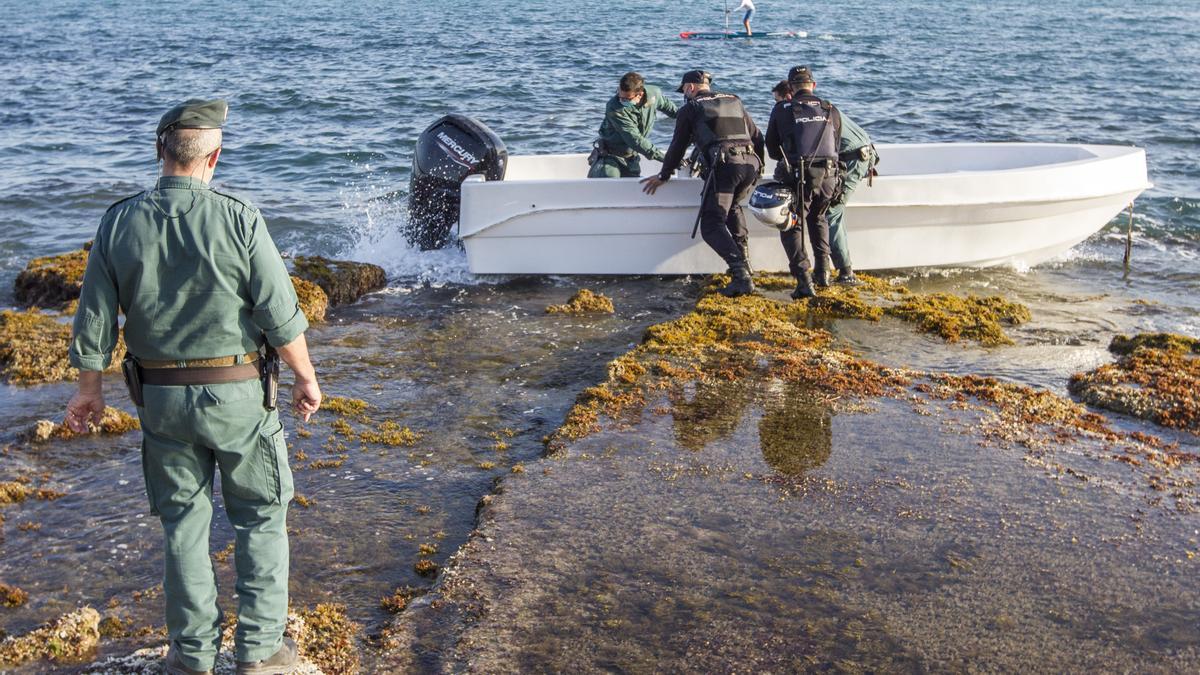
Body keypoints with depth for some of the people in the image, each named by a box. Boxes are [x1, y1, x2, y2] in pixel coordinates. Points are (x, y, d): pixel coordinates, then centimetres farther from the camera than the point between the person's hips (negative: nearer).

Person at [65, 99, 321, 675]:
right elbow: (281, 316, -12)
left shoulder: (119, 223, -4)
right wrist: (305, 377, 2)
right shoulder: (238, 219, -14)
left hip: (161, 399, 3)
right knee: (260, 516, 12)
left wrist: (89, 390, 15)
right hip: (237, 394, -3)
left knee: (183, 523, 15)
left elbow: (93, 325, 0)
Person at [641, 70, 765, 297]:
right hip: (751, 163, 6)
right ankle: (744, 260, 19)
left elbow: (678, 146, 16)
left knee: (712, 224, -5)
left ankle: (741, 275, -23)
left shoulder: (690, 109, 14)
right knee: (733, 206, 32)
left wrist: (663, 176, 28)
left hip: (723, 166, -6)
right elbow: (757, 137, 29)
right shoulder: (735, 102, 28)